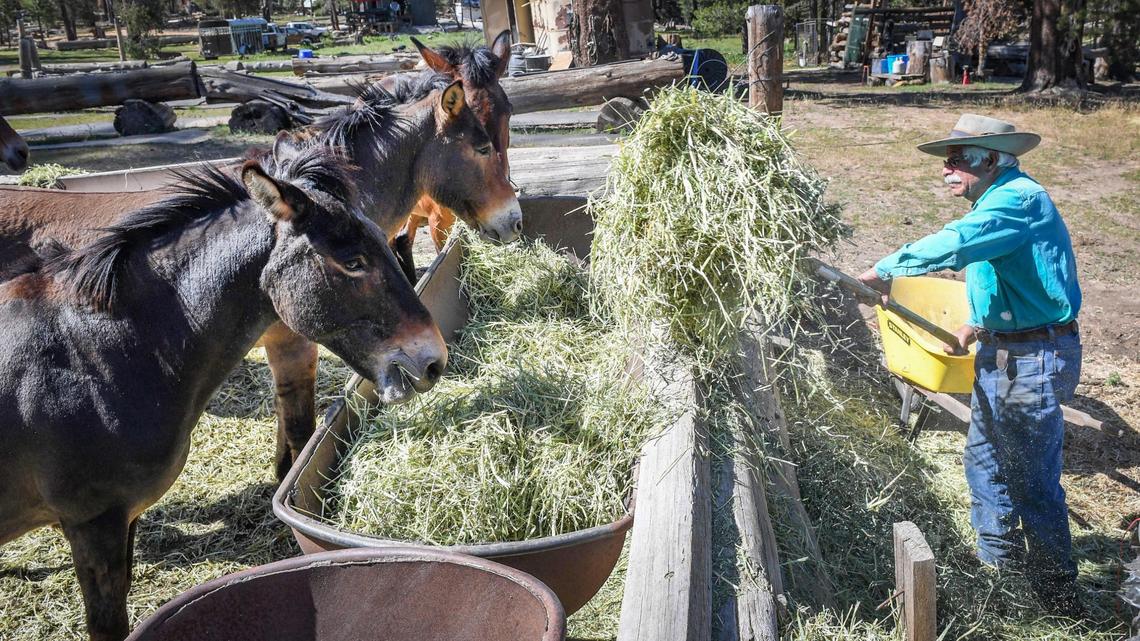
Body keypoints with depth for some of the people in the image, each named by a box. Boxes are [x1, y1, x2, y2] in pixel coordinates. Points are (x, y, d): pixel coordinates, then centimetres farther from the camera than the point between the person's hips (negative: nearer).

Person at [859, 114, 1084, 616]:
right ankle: (998, 561, 36)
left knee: (1032, 478, -2)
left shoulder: (1019, 199, -19)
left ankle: (1059, 600, 13)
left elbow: (955, 245, -35)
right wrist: (979, 326, 19)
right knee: (984, 459, 19)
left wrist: (886, 270, -28)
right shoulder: (998, 202, 14)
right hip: (1002, 354, 11)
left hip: (1033, 361, -11)